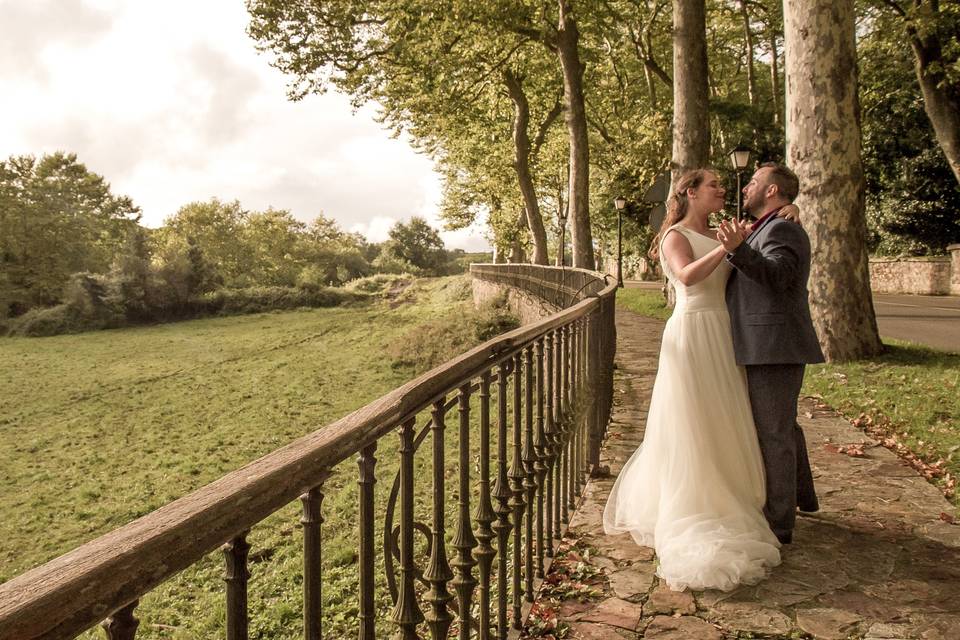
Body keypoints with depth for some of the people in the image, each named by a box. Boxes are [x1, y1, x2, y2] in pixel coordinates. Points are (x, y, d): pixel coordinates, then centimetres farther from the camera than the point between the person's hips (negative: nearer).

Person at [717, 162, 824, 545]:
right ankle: (801, 495, 42)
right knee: (784, 426, 24)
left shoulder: (781, 230, -13)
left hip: (774, 347, -11)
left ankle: (777, 523, 5)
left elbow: (777, 275, -31)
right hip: (772, 347, 11)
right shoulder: (768, 230, 20)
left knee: (772, 433, -4)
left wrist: (738, 250, -44)